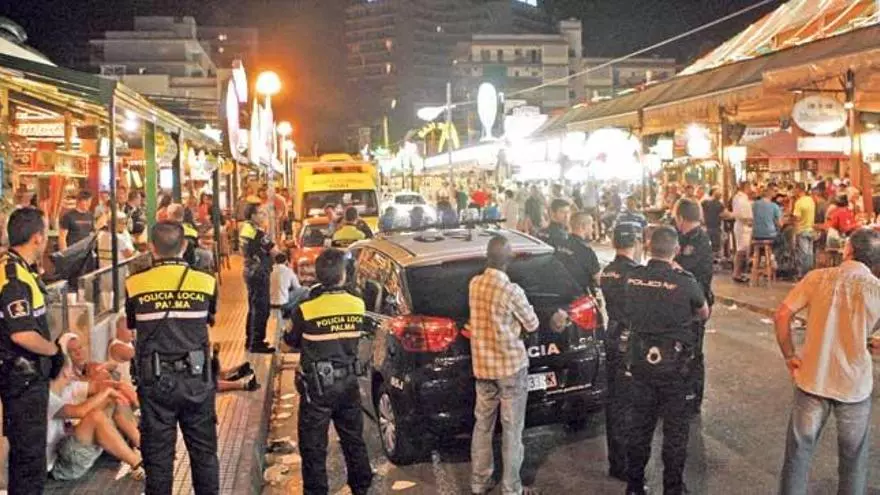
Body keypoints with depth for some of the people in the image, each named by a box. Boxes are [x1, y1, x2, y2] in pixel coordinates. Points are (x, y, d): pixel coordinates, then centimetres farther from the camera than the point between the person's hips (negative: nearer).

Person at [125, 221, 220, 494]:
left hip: (155, 381, 0)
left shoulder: (134, 285, -6)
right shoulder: (206, 282, -5)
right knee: (204, 453, 14)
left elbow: (132, 325, 8)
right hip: (197, 379, 1)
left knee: (158, 455, 11)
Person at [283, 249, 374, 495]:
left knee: (313, 446, 8)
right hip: (348, 382, 4)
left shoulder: (306, 310, -17)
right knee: (354, 439, 20)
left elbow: (292, 341, 0)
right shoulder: (358, 305, -6)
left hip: (317, 386, -4)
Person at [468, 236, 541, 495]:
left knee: (482, 425, 16)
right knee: (512, 430, 5)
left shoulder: (474, 284, -2)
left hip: (482, 365, 6)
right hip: (511, 365, -5)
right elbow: (532, 324, -6)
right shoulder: (512, 291, -20)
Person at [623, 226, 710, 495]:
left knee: (640, 424, 15)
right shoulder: (685, 281, -16)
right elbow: (704, 314, 2)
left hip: (641, 360, 3)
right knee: (675, 428, 10)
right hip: (674, 364, -3)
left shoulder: (633, 278, -8)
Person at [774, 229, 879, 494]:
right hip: (855, 384, 0)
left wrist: (789, 355, 0)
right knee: (853, 458, 18)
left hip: (813, 379, 1)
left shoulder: (818, 277, -8)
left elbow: (782, 315, -9)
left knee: (799, 451, 14)